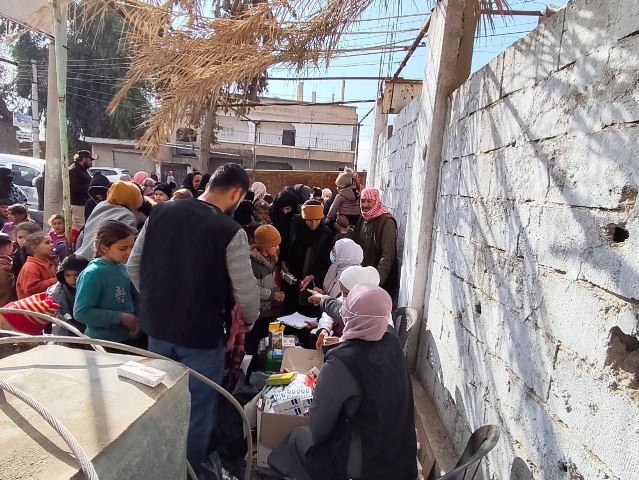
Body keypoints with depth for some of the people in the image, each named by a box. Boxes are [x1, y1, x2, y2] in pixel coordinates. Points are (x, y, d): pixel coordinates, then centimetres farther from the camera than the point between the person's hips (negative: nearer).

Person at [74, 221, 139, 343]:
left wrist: (137, 319, -9)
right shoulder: (93, 274, -19)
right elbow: (81, 312, -22)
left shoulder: (124, 268, -1)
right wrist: (121, 317, -22)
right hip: (101, 343, -6)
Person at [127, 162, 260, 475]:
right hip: (202, 335, -6)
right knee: (197, 413, 15)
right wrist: (249, 320, 5)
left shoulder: (161, 212, -3)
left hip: (158, 327, 6)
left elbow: (134, 266, 5)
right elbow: (246, 293, -16)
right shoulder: (230, 231, -19)